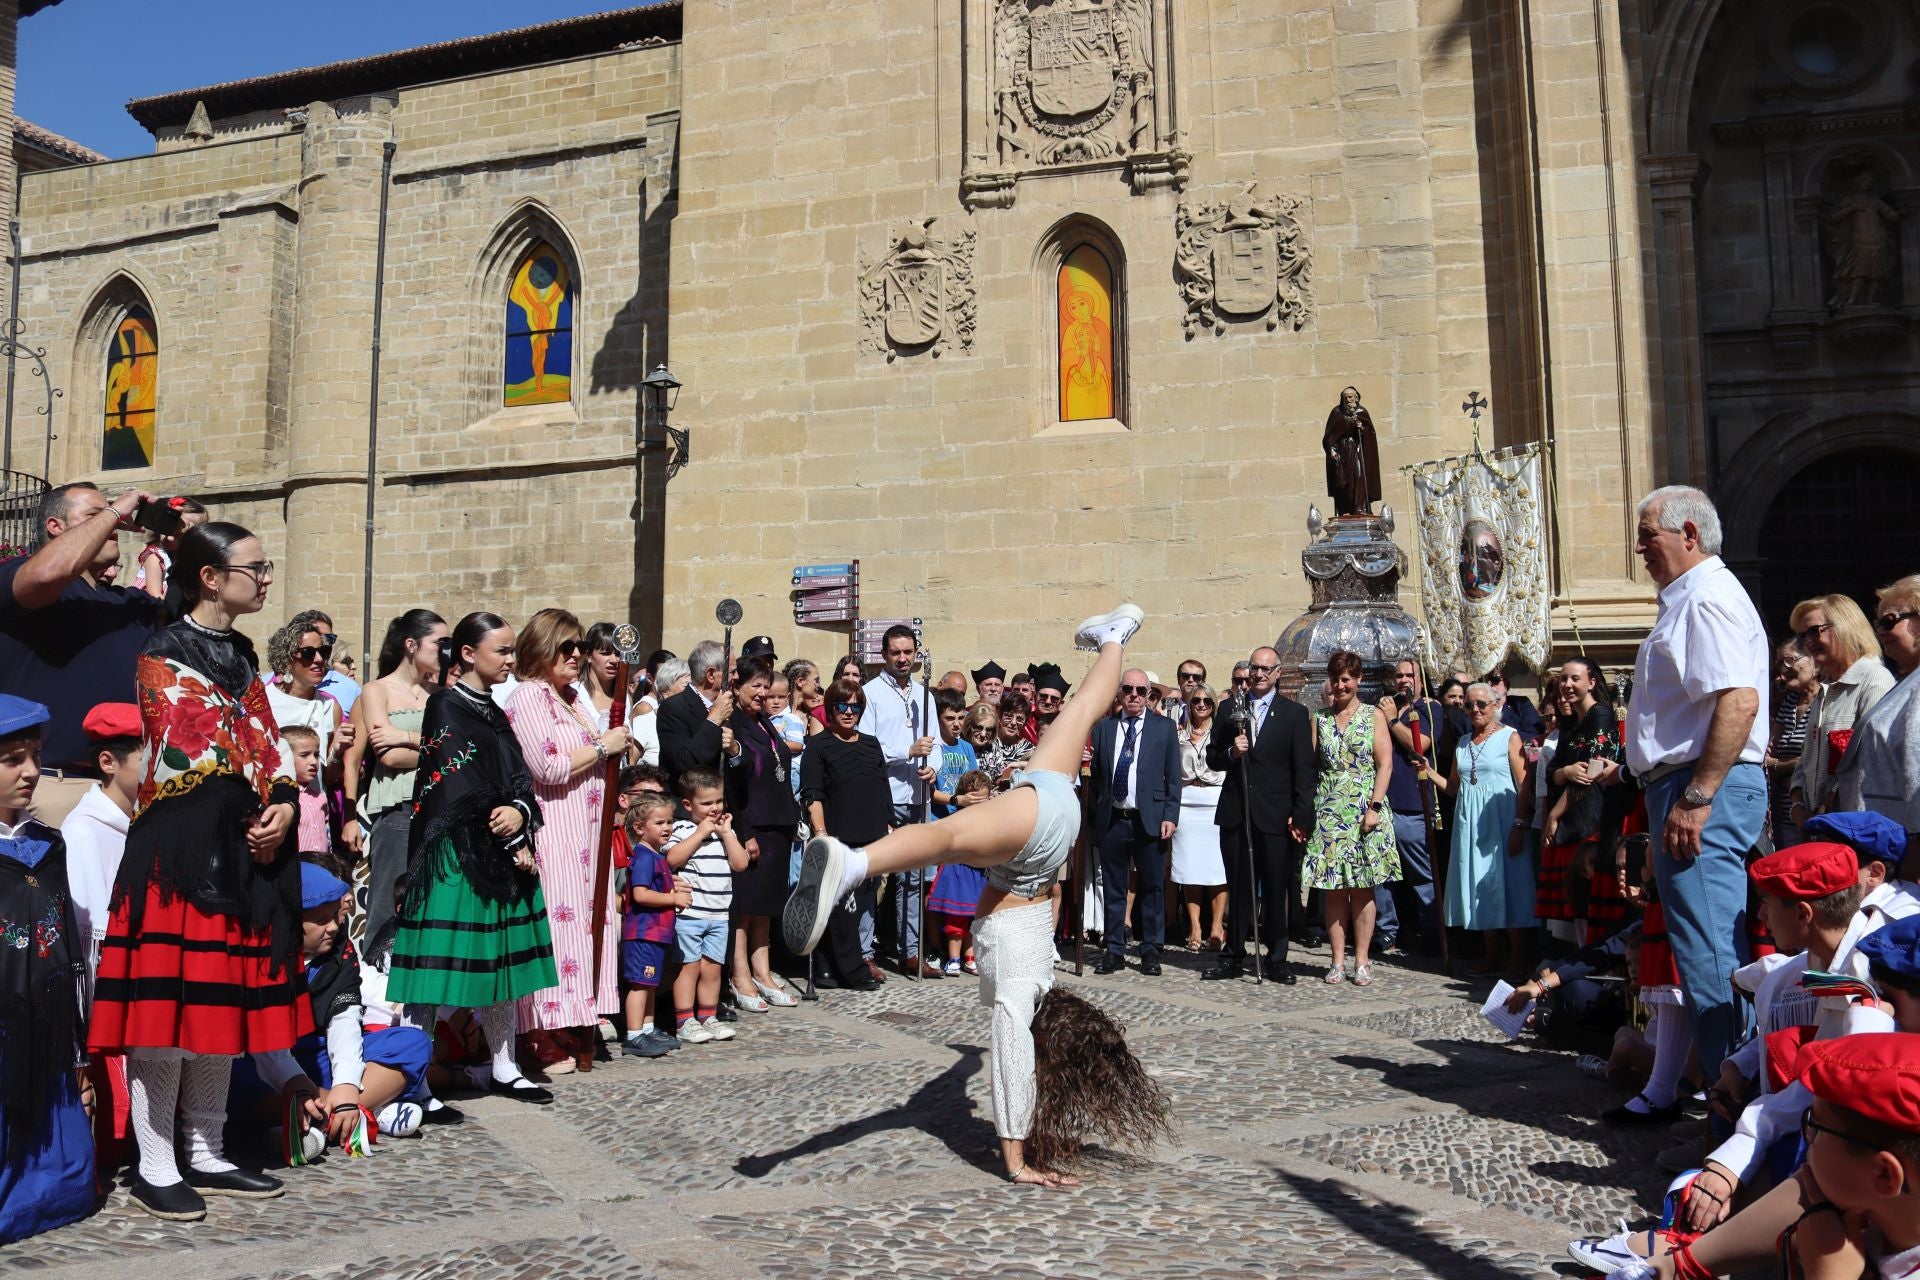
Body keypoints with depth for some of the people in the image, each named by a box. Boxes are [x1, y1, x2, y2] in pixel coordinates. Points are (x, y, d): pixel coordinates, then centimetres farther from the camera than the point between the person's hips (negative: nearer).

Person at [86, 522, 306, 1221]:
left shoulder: (242, 654, 16)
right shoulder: (163, 652, -6)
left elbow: (269, 750, 12)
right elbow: (189, 758, -13)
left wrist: (285, 805, -5)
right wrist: (259, 808, -5)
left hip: (244, 847, 7)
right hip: (179, 846, -7)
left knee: (225, 999, 11)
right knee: (167, 1001, -3)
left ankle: (205, 1154, 21)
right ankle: (155, 1166, 10)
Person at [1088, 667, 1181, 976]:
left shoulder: (1165, 727, 5)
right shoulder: (1103, 727, 9)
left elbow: (1173, 777, 3)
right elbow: (1095, 774, 9)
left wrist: (1170, 816, -5)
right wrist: (1094, 814, 4)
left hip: (1150, 820, -1)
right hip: (1112, 820, 2)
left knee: (1153, 888, 4)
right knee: (1113, 889, 7)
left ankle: (1151, 951, 14)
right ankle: (1114, 951, 15)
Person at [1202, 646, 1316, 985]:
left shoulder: (1294, 713, 3)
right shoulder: (1229, 710, 10)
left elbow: (1304, 769, -1)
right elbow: (1212, 758, 12)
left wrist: (1301, 816, -9)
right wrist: (1231, 752, -10)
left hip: (1276, 814, -2)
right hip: (1235, 813, 2)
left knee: (1277, 890, 3)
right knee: (1238, 889, 8)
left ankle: (1277, 959, 14)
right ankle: (1234, 956, 16)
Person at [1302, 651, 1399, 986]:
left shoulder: (1374, 716, 4)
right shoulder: (1319, 718, 10)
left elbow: (1385, 764, -2)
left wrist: (1374, 807, -12)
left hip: (1364, 813, -2)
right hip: (1328, 813, 2)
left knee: (1362, 889, 1)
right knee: (1334, 889, 2)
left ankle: (1361, 962, 6)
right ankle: (1338, 961, 7)